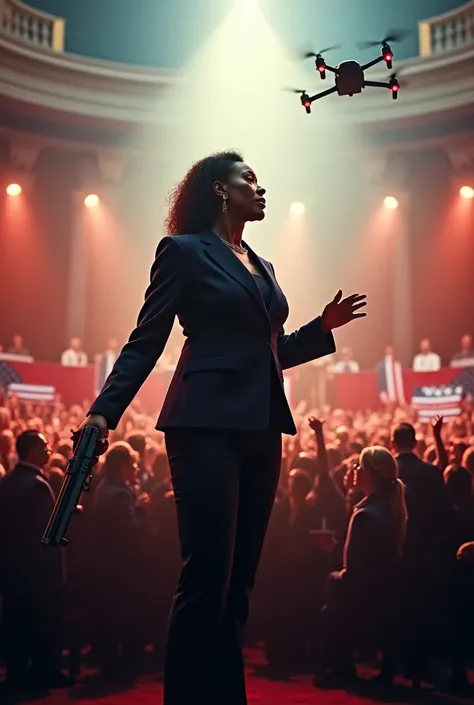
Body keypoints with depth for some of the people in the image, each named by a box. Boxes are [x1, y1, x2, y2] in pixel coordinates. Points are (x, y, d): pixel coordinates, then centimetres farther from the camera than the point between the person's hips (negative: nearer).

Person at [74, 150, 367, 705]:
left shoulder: (261, 265, 21)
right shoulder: (184, 250, 1)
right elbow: (146, 341, -5)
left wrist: (323, 326, 14)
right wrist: (105, 411, -15)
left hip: (262, 429, 7)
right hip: (207, 423, -7)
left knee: (239, 578, 9)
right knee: (207, 577, -7)